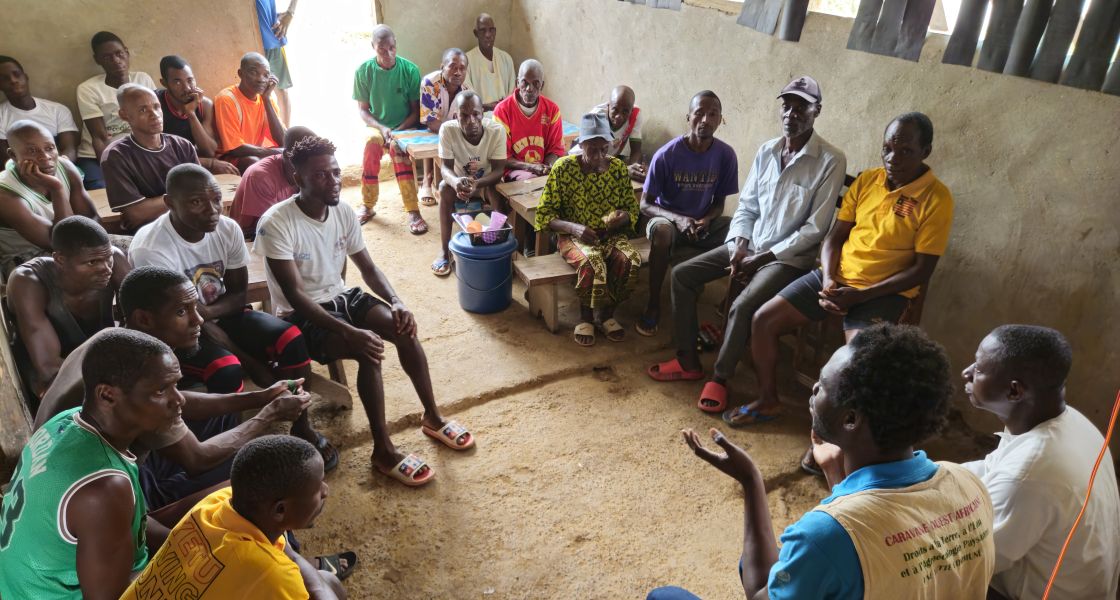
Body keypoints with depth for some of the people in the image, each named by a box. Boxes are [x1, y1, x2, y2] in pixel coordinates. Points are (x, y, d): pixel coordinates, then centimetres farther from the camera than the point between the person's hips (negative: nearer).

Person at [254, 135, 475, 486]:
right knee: (369, 351, -30)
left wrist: (395, 301, -16)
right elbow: (294, 295, -27)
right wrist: (350, 331, -36)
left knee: (404, 329, -16)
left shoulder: (344, 212, -4)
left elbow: (367, 267, 5)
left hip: (341, 297, 6)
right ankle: (384, 452, -16)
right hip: (301, 315, -6)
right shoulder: (276, 224, -23)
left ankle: (432, 417, 4)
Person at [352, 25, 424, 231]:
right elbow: (363, 110, 1)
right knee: (372, 143, -34)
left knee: (398, 147, -36)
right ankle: (368, 206, -17)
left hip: (405, 127, -1)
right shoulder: (364, 71, -3)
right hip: (377, 126, 1)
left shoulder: (410, 70, -6)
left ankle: (413, 211, -37)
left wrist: (398, 131, -18)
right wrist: (382, 128, -18)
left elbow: (416, 110, -2)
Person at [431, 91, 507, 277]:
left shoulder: (496, 130, -26)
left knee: (495, 190, -33)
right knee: (445, 188, -29)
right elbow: (445, 167, -24)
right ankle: (444, 250, -19)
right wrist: (456, 181, -49)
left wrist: (477, 184, -46)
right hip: (460, 180, 1)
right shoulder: (447, 129, -25)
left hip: (488, 182, -1)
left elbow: (498, 170, -25)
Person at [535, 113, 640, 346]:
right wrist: (573, 227, -25)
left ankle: (606, 314, -3)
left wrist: (623, 216, -17)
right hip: (574, 235, -3)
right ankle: (586, 316, -7)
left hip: (610, 234, 3)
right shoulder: (563, 168, -11)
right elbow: (543, 214, -8)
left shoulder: (618, 168, -2)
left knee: (630, 260, -28)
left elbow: (632, 209, 9)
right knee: (592, 263, -35)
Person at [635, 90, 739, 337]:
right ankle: (653, 303, -20)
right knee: (661, 230, -39)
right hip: (668, 218, -3)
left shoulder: (726, 155, -9)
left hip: (704, 221, 3)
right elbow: (645, 205, -13)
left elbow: (719, 203, 2)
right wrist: (678, 219, -30)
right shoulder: (666, 155, -18)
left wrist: (705, 221, -21)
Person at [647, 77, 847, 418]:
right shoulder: (767, 151, 6)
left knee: (742, 307, -30)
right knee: (681, 275, -5)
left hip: (789, 257, -6)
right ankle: (688, 362, 5)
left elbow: (815, 229, -15)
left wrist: (763, 258, -17)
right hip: (749, 246, 7)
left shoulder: (831, 161, -13)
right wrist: (738, 245, -8)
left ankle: (720, 378, -6)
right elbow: (746, 207, 10)